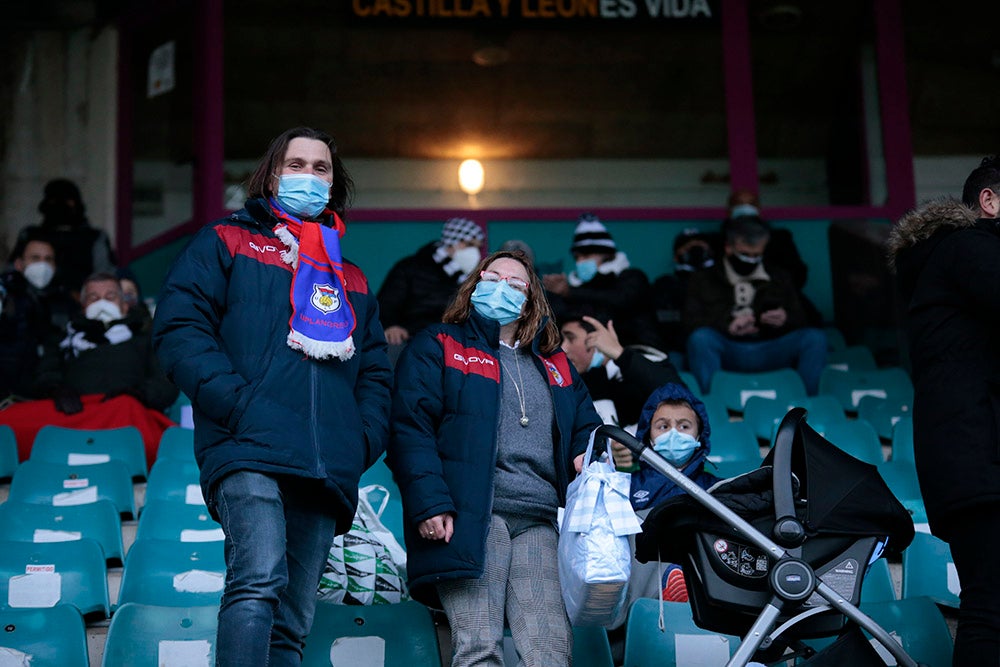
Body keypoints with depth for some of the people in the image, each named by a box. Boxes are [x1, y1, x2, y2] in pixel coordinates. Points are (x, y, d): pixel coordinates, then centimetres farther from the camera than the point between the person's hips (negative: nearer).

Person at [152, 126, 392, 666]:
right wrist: (237, 404, -12)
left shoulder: (351, 280, 29)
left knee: (292, 623, 2)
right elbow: (178, 328, 1)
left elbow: (375, 372, 27)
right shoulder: (226, 243, 15)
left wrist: (365, 437, 6)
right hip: (249, 452, -5)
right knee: (259, 581, -27)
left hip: (327, 470, 5)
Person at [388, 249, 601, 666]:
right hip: (469, 516, -4)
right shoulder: (437, 347, 13)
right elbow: (410, 428, 1)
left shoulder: (555, 366, 27)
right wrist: (428, 503, -13)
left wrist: (592, 453, 3)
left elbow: (586, 427, 30)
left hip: (540, 522, 4)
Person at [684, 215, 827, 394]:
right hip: (727, 351, -2)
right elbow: (690, 321, 2)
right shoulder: (704, 280, 17)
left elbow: (800, 320, 19)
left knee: (816, 338, -23)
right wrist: (727, 325, -16)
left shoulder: (780, 279, 25)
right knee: (701, 338, -35)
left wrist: (786, 320, -7)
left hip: (770, 353, 2)